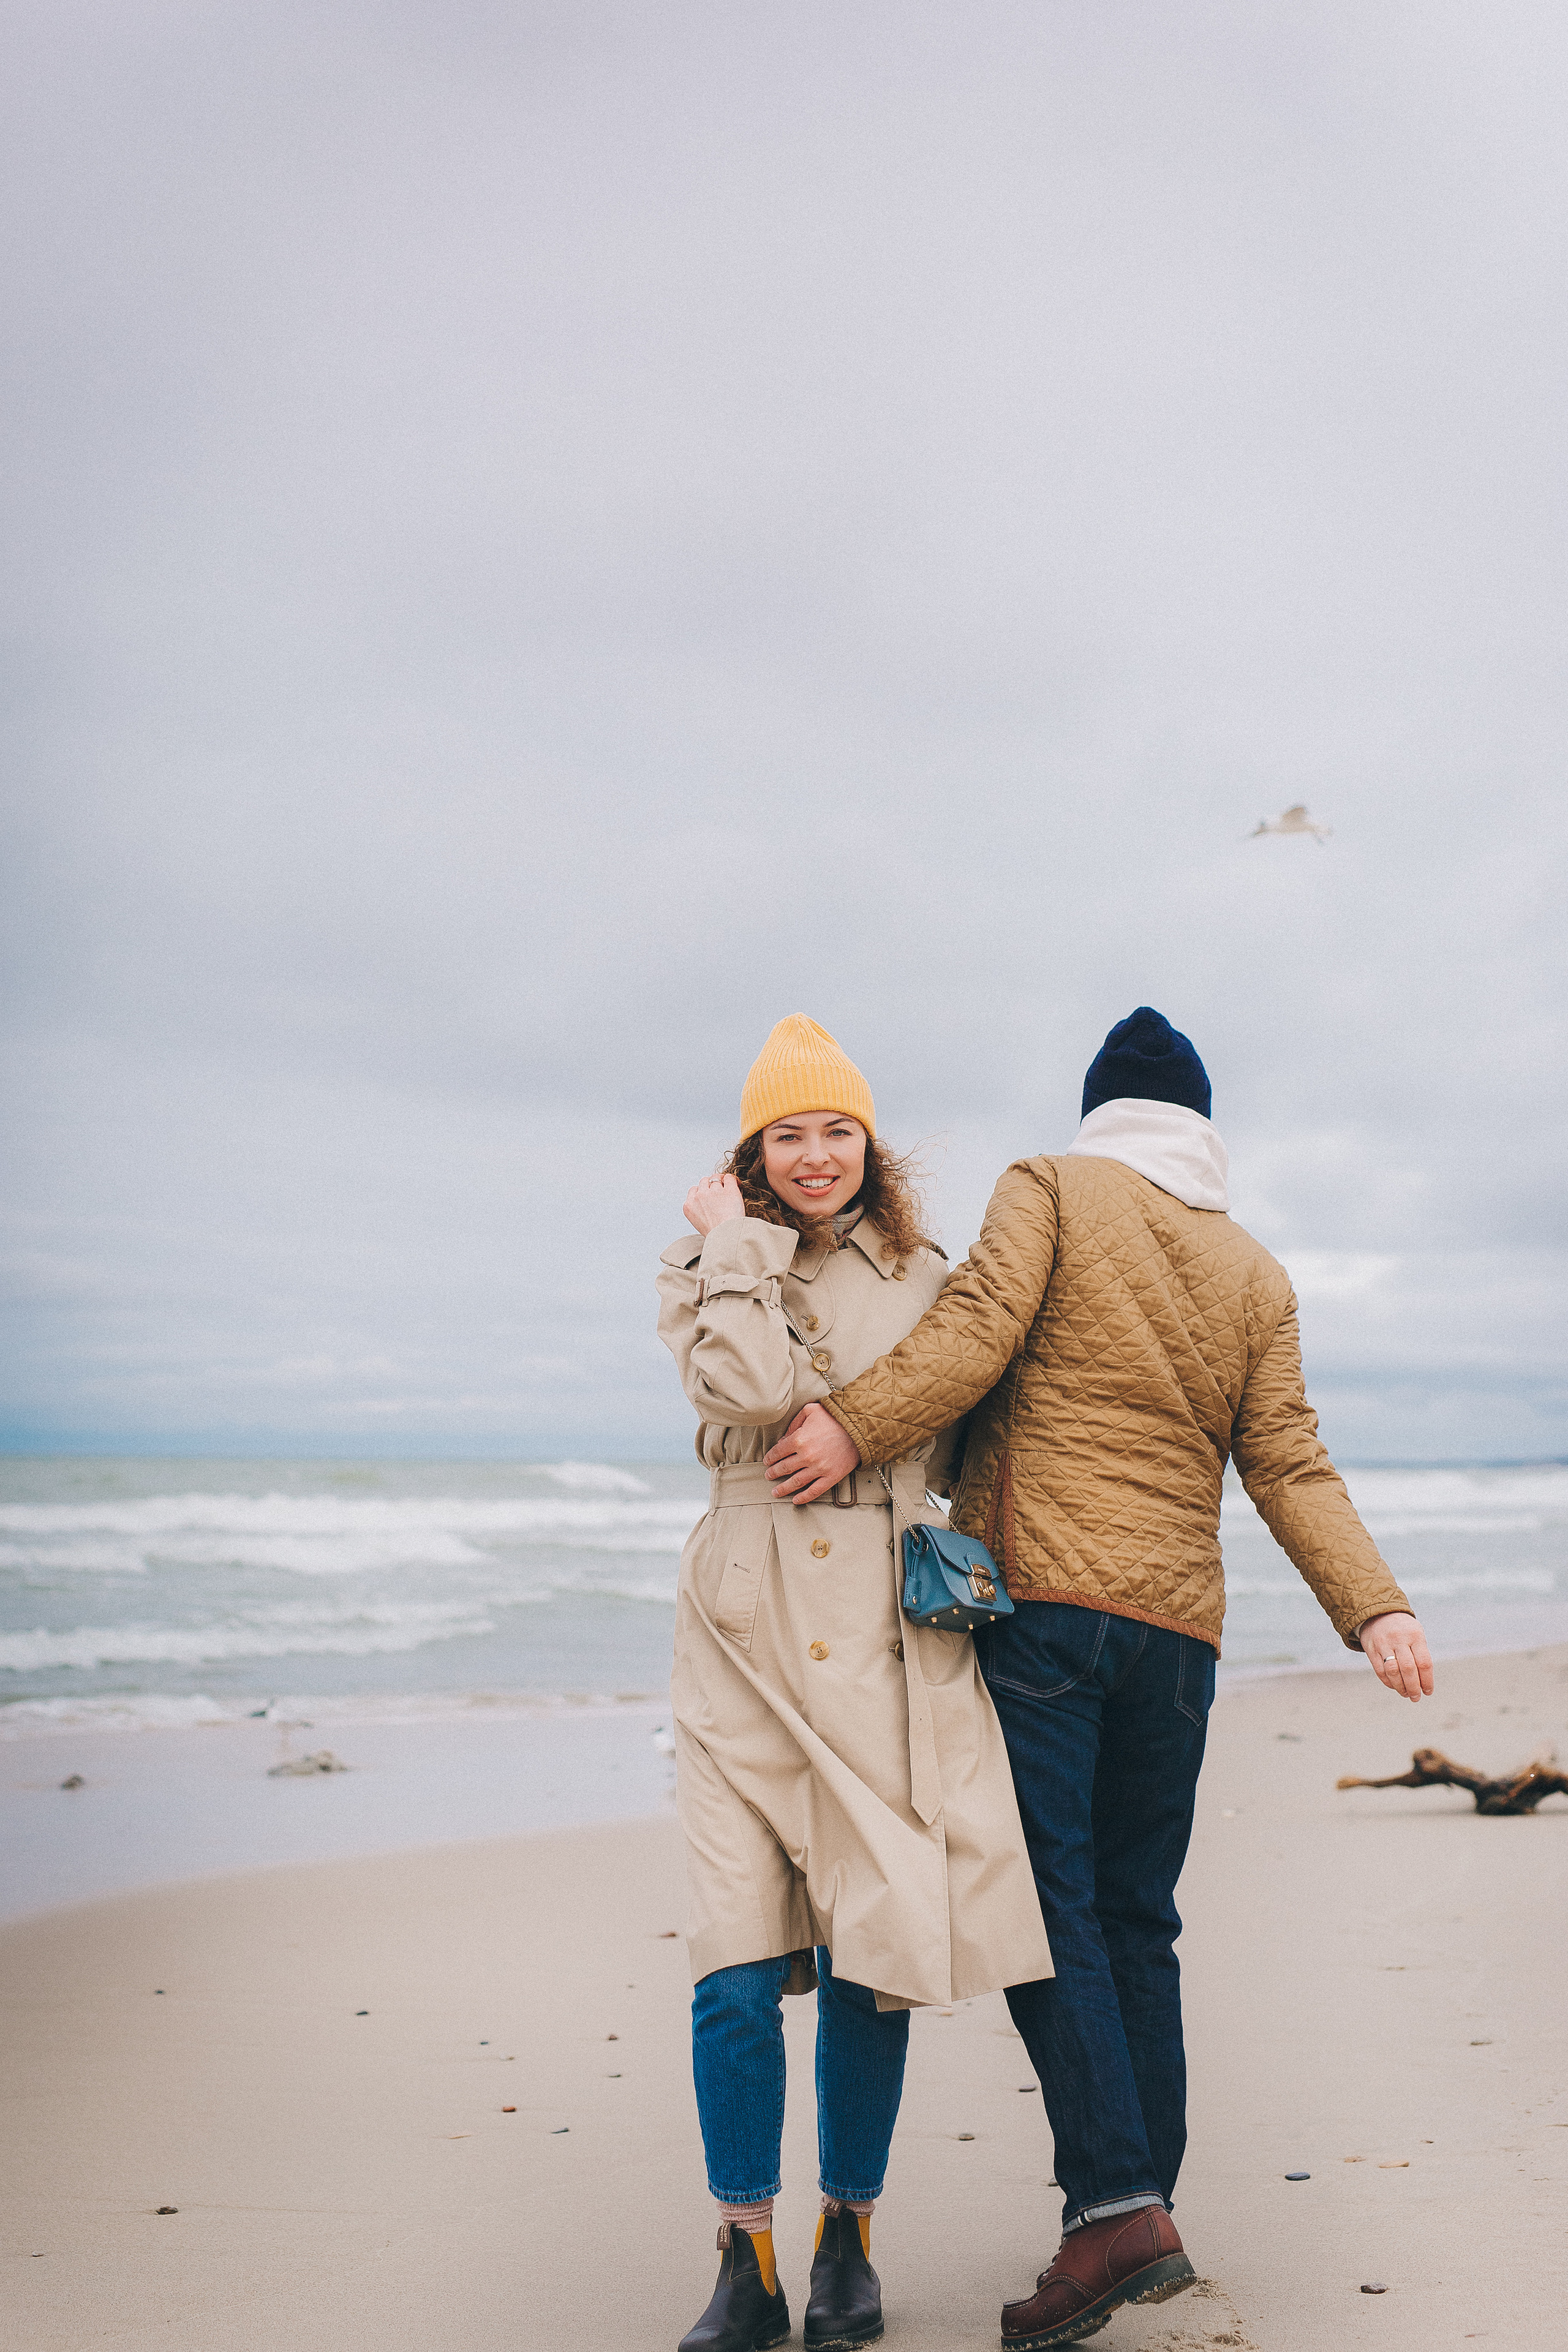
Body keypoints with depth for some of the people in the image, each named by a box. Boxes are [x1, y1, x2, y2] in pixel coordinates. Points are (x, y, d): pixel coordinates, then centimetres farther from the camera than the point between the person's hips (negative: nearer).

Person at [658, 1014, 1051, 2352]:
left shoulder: (925, 1281, 12)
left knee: (870, 1958, 0)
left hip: (887, 1645, 1)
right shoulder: (708, 1273, 8)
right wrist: (740, 1246, -4)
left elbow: (964, 1445, 17)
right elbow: (747, 1388, -12)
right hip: (746, 1639, -1)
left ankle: (849, 2239, 18)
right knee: (737, 1971, -6)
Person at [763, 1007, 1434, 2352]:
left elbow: (980, 1329, -12)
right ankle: (1138, 2220, 11)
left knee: (1045, 1899, -7)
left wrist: (855, 1426, -13)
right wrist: (1374, 1606, 2)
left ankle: (1117, 2206, -18)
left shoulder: (1051, 1190, 5)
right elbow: (1289, 1464, 6)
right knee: (1136, 1921, 10)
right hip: (1178, 1623, 5)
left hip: (1038, 1595, -4)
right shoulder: (1257, 1276, 16)